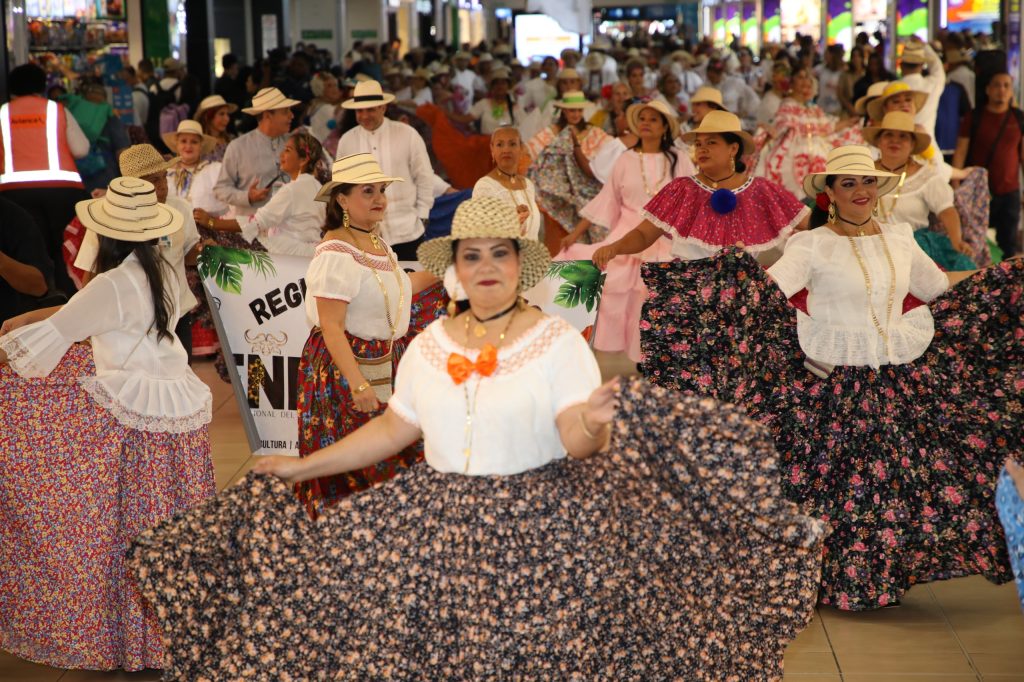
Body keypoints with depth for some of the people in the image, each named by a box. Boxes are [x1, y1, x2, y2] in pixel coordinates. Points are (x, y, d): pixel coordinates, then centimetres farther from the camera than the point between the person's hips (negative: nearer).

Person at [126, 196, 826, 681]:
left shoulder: (559, 341, -5)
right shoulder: (431, 344, 7)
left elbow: (579, 443, -13)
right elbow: (394, 427, 14)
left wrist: (590, 426, -37)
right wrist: (302, 467, 13)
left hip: (538, 531, -4)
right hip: (437, 526, 4)